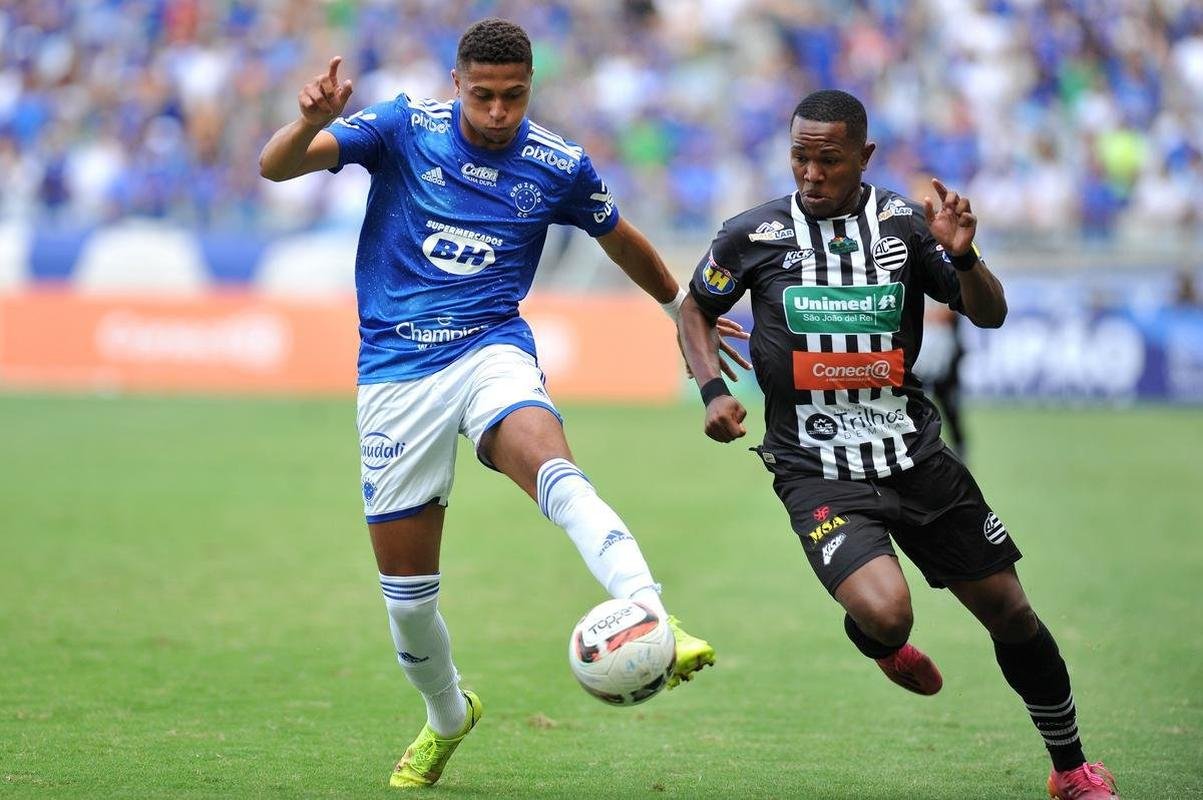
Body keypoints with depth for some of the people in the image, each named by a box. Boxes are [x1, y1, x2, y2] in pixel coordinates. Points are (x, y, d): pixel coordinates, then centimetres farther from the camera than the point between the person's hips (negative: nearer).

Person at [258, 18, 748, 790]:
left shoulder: (559, 167, 1)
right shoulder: (404, 129, -3)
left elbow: (621, 239, 22)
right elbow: (276, 166, -11)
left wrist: (683, 307, 34)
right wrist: (312, 123, -32)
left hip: (492, 351, -1)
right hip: (396, 371, 1)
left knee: (554, 470, -35)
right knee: (405, 584, 5)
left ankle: (654, 623, -52)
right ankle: (447, 717, 33)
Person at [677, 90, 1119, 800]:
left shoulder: (903, 223, -1)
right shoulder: (755, 234, -4)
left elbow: (990, 315, 0)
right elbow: (695, 310, 12)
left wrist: (963, 256, -20)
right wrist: (714, 390, -4)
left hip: (916, 456, 3)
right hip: (815, 469, -3)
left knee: (1010, 610, 7)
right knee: (885, 612, -27)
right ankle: (874, 639, 14)